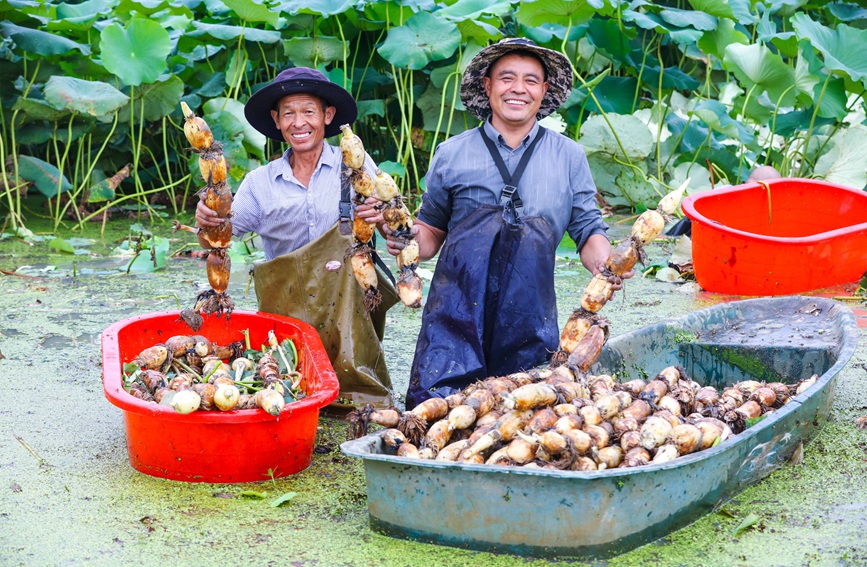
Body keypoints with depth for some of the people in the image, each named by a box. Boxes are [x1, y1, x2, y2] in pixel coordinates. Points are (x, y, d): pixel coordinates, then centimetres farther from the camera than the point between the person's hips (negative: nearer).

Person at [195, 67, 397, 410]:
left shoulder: (355, 165, 3)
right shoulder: (260, 183, 8)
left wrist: (384, 217, -18)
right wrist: (206, 222, -18)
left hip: (348, 304, -2)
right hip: (287, 311, 2)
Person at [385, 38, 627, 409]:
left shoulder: (568, 157, 12)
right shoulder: (451, 154, 10)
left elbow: (588, 230, 12)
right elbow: (432, 231, 16)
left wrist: (605, 262, -10)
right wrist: (410, 240, -7)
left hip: (529, 321, 1)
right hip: (456, 313, -1)